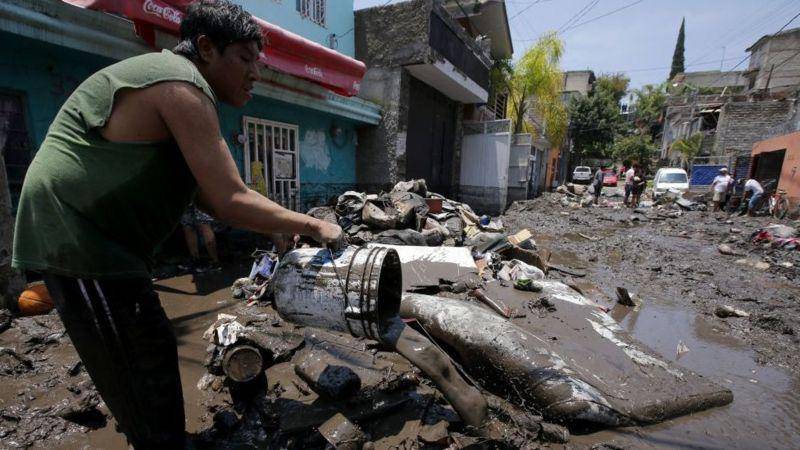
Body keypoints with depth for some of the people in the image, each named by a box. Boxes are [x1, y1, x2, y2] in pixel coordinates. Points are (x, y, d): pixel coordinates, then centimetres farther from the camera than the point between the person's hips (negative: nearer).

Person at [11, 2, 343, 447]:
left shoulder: (169, 83, 15)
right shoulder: (182, 84, -17)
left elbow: (208, 195, 12)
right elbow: (231, 202, -24)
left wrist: (283, 227, 7)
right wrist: (312, 225, -14)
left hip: (95, 238, 10)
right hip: (79, 240, -10)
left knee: (156, 351, 20)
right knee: (144, 377, -2)